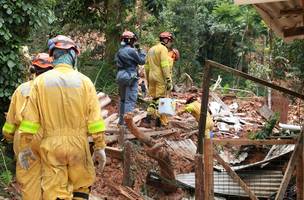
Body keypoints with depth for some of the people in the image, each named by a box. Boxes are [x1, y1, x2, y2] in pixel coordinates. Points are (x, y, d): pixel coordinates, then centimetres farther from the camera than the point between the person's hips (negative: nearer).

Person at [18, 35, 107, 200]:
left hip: (51, 145, 0)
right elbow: (95, 119, -5)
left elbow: (30, 117, -2)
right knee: (82, 186, 19)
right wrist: (100, 146, 1)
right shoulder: (83, 81, -4)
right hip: (78, 144, 0)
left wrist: (25, 146, 6)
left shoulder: (41, 81, -2)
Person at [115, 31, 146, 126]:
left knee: (123, 99, 18)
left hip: (120, 76, 8)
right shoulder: (131, 51, -14)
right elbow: (142, 61, -7)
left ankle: (121, 120, 25)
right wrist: (140, 51, 8)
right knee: (130, 100, -6)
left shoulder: (119, 51, 9)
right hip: (130, 77, -8)